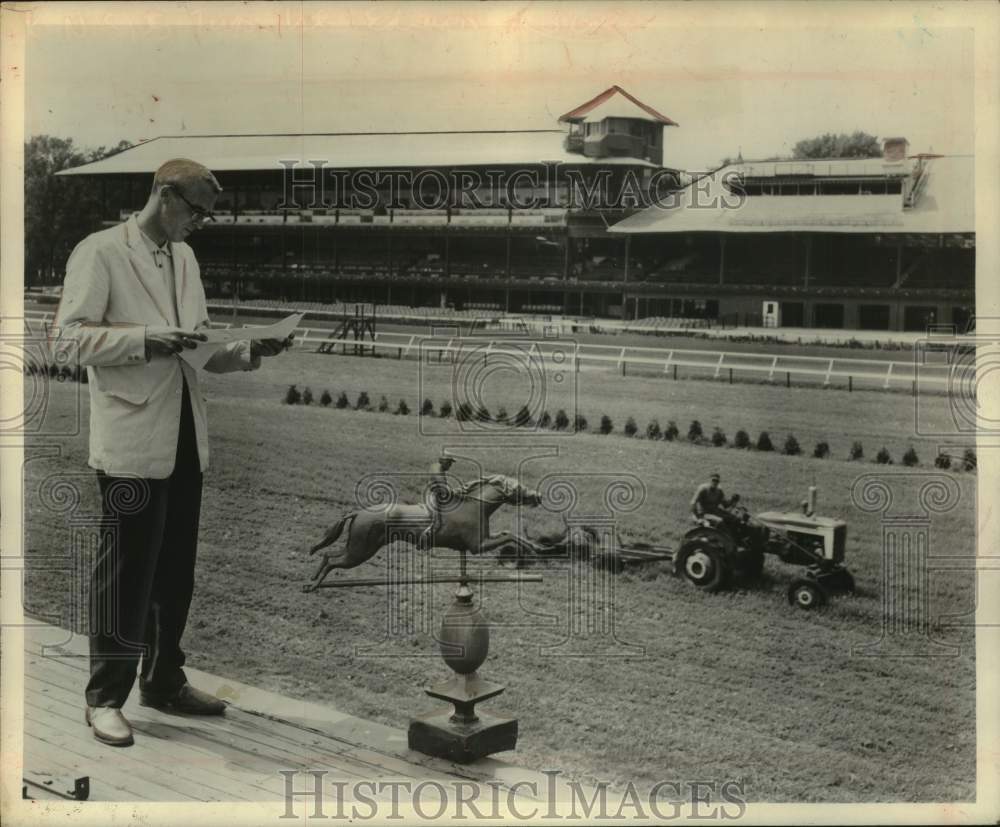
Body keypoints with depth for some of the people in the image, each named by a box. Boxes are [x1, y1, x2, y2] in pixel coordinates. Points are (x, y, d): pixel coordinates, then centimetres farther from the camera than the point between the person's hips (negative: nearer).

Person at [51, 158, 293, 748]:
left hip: (185, 439, 7)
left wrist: (250, 352, 2)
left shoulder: (185, 258, 17)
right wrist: (146, 339, -21)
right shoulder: (101, 252, -5)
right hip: (133, 441, -7)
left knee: (176, 571, 13)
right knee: (126, 572, -2)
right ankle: (107, 696, 10)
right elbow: (68, 338, -10)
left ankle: (164, 681, 26)